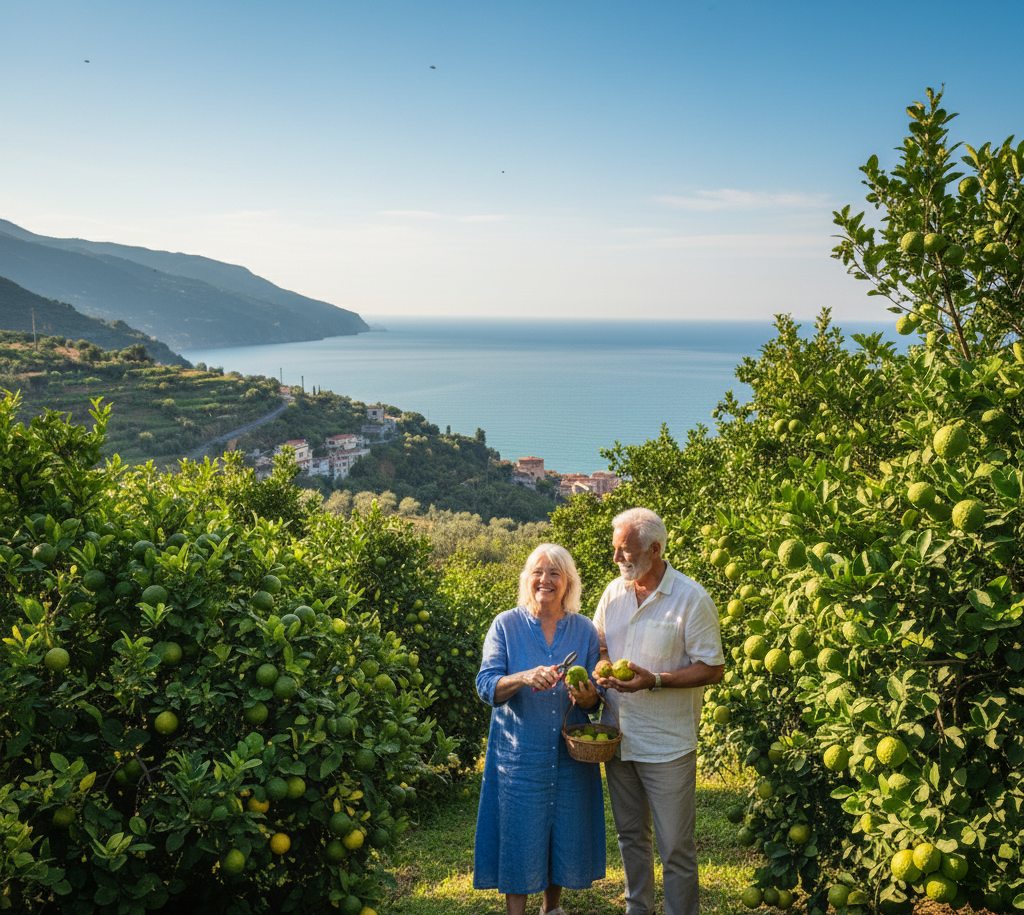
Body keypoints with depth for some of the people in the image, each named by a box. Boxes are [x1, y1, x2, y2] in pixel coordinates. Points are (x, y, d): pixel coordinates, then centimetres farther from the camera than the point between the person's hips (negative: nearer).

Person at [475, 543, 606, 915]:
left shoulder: (584, 629, 2)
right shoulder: (506, 625, -4)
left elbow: (596, 698, 4)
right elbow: (486, 686, -10)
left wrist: (585, 696, -20)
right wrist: (525, 678, -29)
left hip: (570, 753, 3)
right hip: (519, 754, -3)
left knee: (566, 832, 13)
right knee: (518, 836, 2)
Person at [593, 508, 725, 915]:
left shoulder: (692, 599, -13)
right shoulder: (614, 591, 3)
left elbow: (712, 668, -12)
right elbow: (598, 641, 17)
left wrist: (654, 680, -23)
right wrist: (601, 666, -6)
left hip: (668, 744, -5)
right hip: (618, 738, 6)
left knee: (676, 847, 2)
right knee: (630, 835, 19)